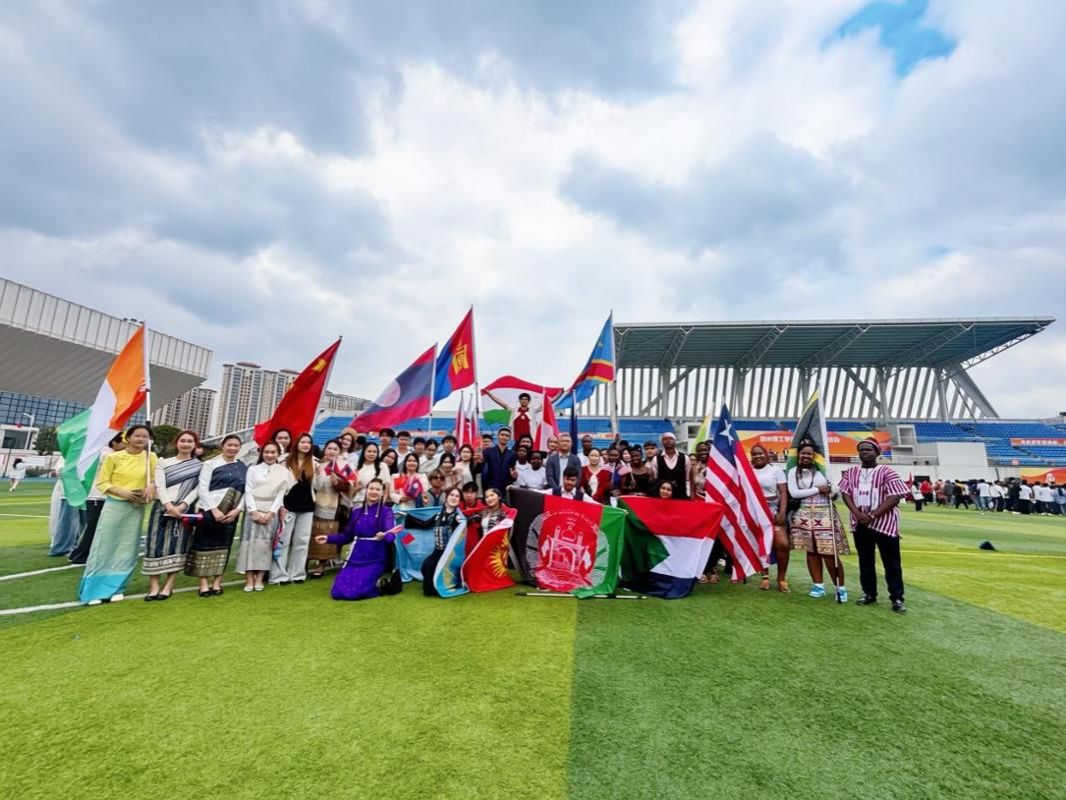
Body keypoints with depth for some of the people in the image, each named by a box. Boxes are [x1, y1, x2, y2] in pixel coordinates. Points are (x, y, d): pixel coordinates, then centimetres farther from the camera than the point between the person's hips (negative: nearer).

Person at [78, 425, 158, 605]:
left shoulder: (151, 457, 1)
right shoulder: (114, 457, -2)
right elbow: (101, 482, -1)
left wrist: (151, 486, -17)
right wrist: (121, 491, -15)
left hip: (137, 509, 1)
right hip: (114, 505, -1)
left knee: (127, 549, 7)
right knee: (104, 547, 3)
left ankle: (116, 588, 19)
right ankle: (93, 590, 14)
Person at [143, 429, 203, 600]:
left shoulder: (200, 466, 9)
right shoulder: (163, 462, 11)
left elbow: (197, 489, -1)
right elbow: (160, 486, -1)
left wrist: (181, 506, -14)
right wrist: (169, 506, -16)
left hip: (185, 511, -1)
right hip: (162, 508, 1)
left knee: (177, 547, -2)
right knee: (157, 545, -2)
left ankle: (168, 586, 4)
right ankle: (154, 586, 3)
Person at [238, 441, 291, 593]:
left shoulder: (284, 471, 6)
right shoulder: (253, 469, 7)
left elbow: (281, 494, 1)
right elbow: (248, 491, 0)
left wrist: (270, 513, -9)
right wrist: (254, 511, -11)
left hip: (271, 512, 0)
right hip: (253, 510, 0)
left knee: (265, 544, 0)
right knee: (250, 542, -5)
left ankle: (259, 579, 5)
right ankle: (249, 580, -1)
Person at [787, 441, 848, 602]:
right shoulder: (793, 472, 3)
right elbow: (793, 493, -7)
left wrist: (833, 492, -13)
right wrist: (817, 489, -10)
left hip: (825, 515, -1)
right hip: (805, 516, 2)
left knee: (830, 552, -4)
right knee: (811, 551, 6)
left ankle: (841, 587, 9)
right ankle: (818, 585, 17)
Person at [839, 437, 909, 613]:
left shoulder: (886, 471, -5)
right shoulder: (851, 472, 8)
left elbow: (895, 497, -11)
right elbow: (846, 493, 4)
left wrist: (873, 515, -16)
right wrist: (857, 513, -12)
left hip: (884, 522, -4)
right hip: (860, 524, 4)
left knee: (891, 563, 2)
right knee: (865, 561, 13)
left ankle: (897, 598, 10)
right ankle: (869, 593, 24)